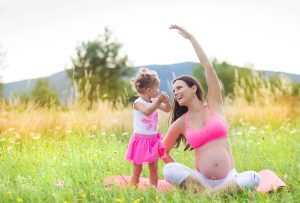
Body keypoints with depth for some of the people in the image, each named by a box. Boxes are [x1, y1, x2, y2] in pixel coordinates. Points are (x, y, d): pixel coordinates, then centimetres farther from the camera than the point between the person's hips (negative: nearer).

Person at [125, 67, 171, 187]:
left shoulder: (154, 101, 3)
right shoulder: (138, 103, -16)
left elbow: (167, 110, 10)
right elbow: (147, 112, -36)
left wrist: (166, 101, -10)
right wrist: (158, 102, -43)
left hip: (153, 139, 6)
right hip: (140, 140, -6)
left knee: (154, 168, 9)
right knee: (137, 170, 2)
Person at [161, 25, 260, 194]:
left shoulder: (214, 105, 6)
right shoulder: (181, 123, 7)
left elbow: (209, 68, -3)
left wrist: (190, 37, 1)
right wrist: (182, 173, 8)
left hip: (229, 178, 0)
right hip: (201, 179, 0)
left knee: (254, 178, -33)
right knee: (169, 171, -28)